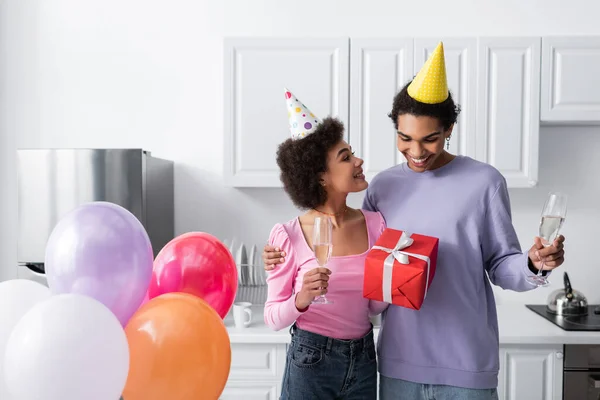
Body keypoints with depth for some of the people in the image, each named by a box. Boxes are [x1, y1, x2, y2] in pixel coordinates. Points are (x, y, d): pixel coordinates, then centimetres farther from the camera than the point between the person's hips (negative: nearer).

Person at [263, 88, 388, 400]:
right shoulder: (289, 236, -15)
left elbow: (376, 307, 3)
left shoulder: (375, 224, -5)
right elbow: (273, 318, -9)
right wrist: (302, 299, -27)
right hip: (310, 362, -3)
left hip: (363, 361, 4)